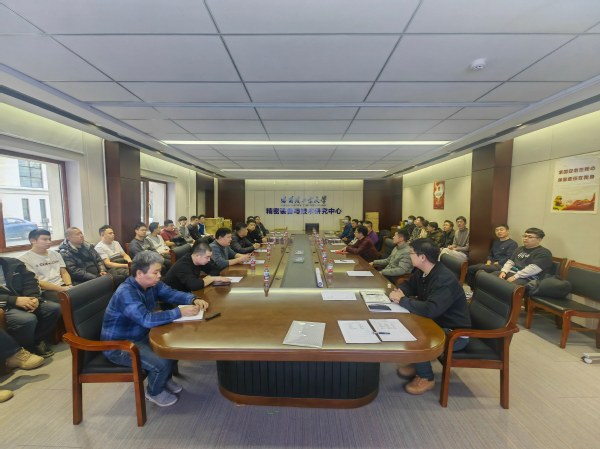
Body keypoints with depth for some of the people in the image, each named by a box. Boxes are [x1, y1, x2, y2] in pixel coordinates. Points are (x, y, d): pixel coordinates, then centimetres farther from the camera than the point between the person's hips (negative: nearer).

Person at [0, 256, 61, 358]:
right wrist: (14, 300, -22)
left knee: (54, 308, -16)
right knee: (28, 319, -32)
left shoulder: (13, 263, 14)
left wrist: (34, 298, -12)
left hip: (22, 301, 5)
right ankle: (26, 349, -3)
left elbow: (30, 281, 8)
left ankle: (38, 341, 2)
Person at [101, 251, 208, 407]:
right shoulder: (126, 293, -31)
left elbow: (171, 293, 0)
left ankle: (166, 379, 23)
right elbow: (147, 319, -41)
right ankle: (154, 392, 11)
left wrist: (194, 299, -19)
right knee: (163, 362, -22)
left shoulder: (151, 283, -6)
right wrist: (180, 312, -38)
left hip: (141, 336, 8)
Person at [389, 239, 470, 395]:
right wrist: (400, 292, -10)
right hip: (436, 323, 9)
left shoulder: (445, 280, -31)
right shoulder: (421, 272, -4)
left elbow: (430, 310, -42)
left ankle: (426, 378, 1)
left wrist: (402, 300, -29)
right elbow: (409, 285, 15)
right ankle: (417, 363, 16)